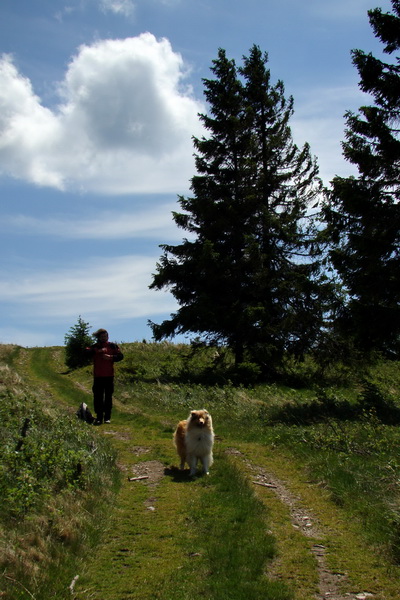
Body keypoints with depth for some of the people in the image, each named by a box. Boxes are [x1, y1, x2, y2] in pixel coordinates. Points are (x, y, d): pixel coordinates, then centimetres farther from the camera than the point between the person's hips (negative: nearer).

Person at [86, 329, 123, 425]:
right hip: (98, 376, 0)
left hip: (109, 376, 0)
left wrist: (110, 357, -16)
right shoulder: (94, 347, 7)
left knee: (108, 397, 4)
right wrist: (98, 351, -23)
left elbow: (120, 356, -1)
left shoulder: (112, 346, 6)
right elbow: (87, 352, -12)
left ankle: (107, 417, 10)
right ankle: (99, 418, 5)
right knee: (97, 397, 0)